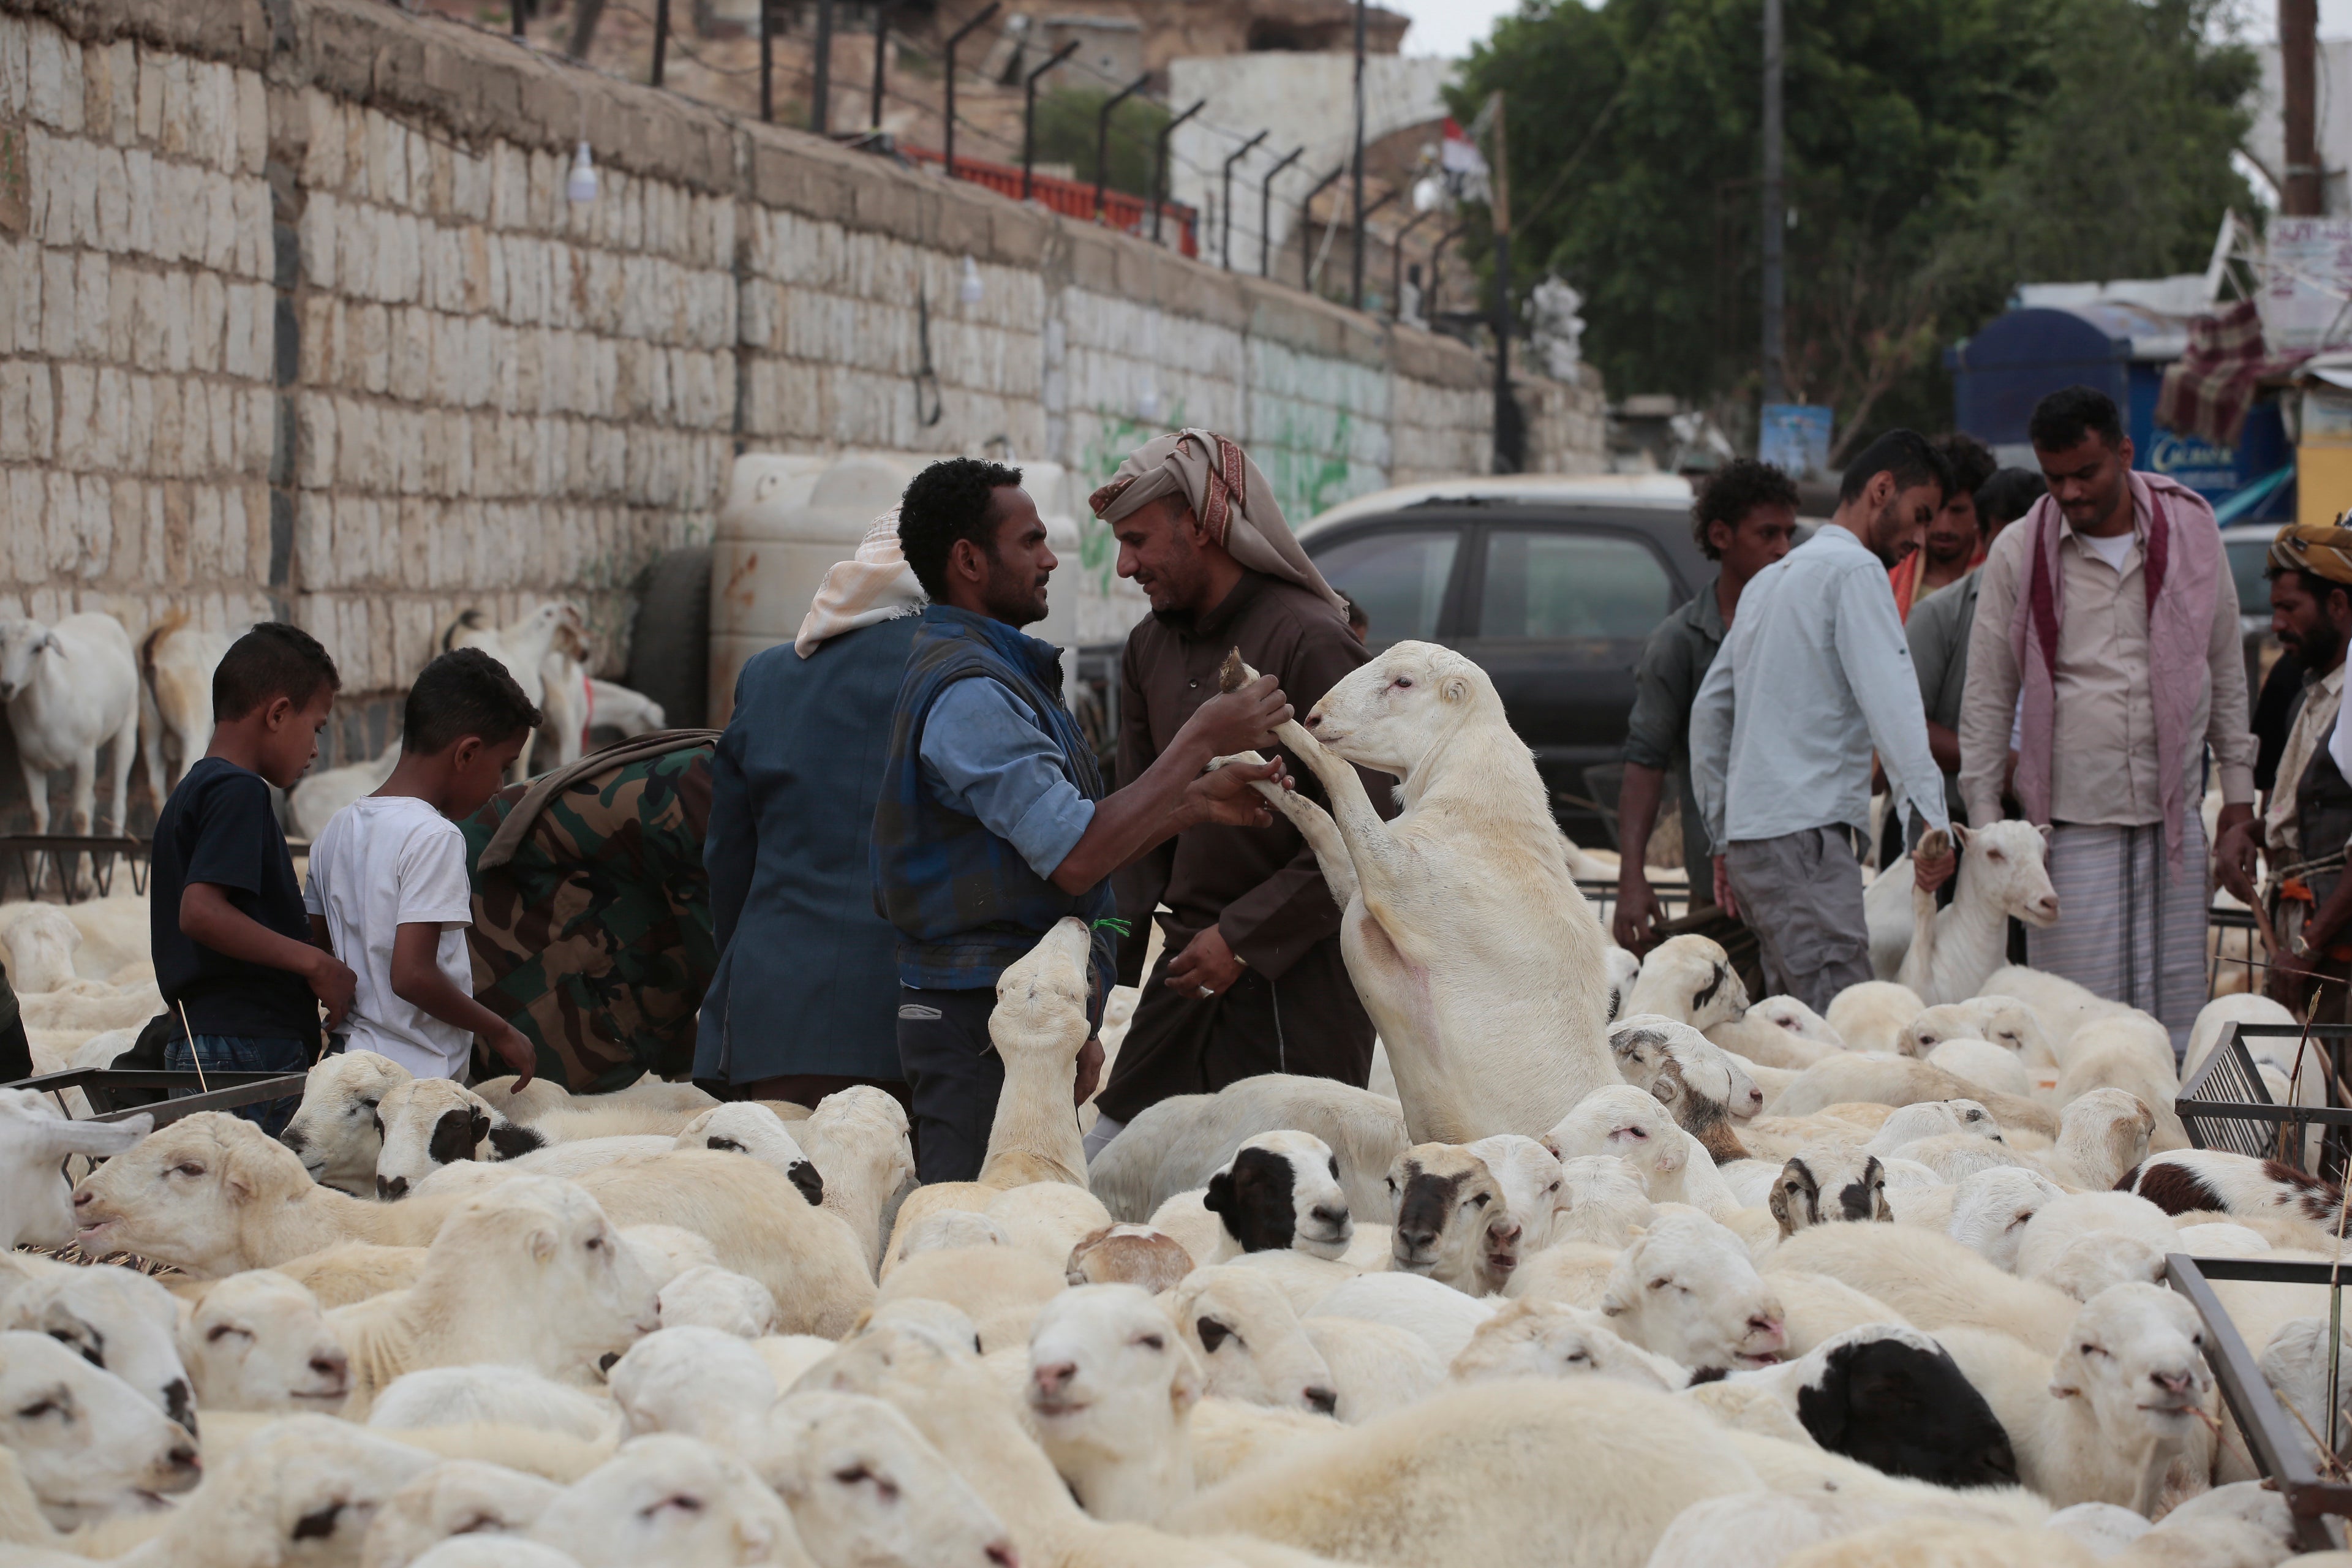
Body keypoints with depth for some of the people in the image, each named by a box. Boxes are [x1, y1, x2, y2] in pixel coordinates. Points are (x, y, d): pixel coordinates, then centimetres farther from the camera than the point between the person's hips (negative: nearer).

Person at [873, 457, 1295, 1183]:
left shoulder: (994, 670, 19)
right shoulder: (968, 692, -16)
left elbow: (1064, 828, 19)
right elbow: (1076, 857, -22)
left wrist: (1200, 801, 8)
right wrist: (1201, 741, -15)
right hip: (985, 1027, -10)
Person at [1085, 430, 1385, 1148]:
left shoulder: (1311, 643, -14)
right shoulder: (1150, 649, 11)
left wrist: (1244, 938, -16)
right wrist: (1116, 947, 2)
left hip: (1296, 976, -8)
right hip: (1191, 968, 8)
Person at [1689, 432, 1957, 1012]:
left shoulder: (1771, 578, 24)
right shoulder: (1854, 568, -4)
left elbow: (1709, 713, 27)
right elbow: (1890, 701, -15)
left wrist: (1723, 840, 28)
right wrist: (1929, 818, -19)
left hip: (1748, 833, 9)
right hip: (1805, 833, -9)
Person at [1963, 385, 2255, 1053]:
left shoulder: (2189, 527, 5)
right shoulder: (2018, 553, 0)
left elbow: (2225, 667, 14)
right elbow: (1988, 697, 6)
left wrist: (2238, 789, 12)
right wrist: (1985, 821, 2)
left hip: (2174, 814, 2)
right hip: (2070, 818, -2)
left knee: (2176, 1011, 2)